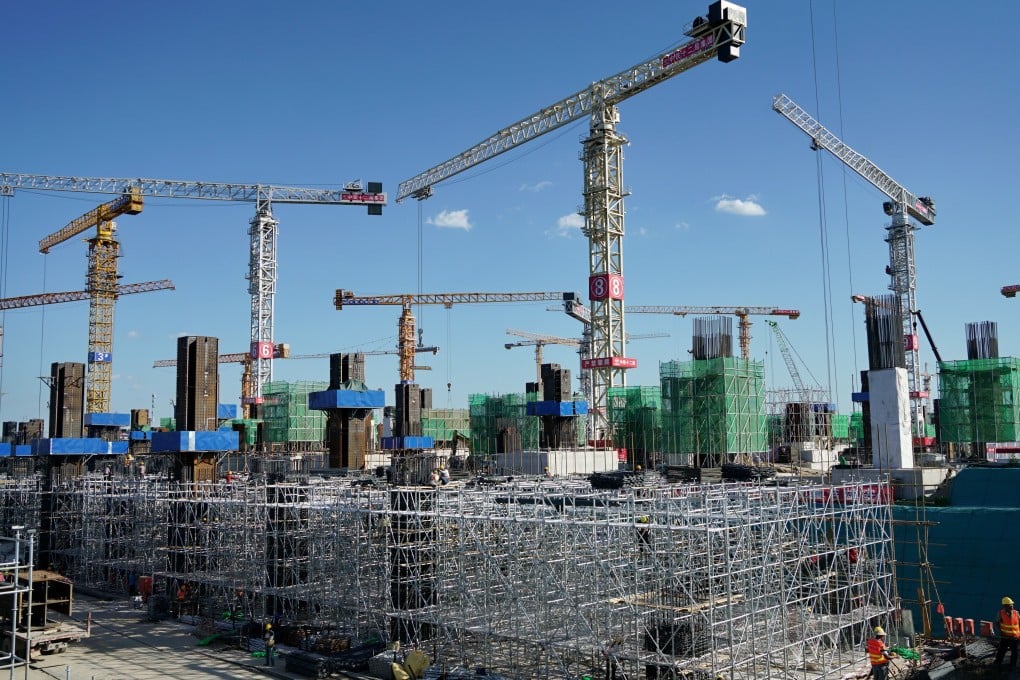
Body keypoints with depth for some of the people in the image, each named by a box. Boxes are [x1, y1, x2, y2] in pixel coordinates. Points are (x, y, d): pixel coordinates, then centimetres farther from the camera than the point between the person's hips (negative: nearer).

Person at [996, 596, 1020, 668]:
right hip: (1005, 636, -2)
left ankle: (1013, 664, 24)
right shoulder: (1001, 613, -8)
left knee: (1014, 652, 10)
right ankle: (997, 663, 20)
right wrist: (1000, 631, -10)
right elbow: (998, 623, 0)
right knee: (1001, 650, 6)